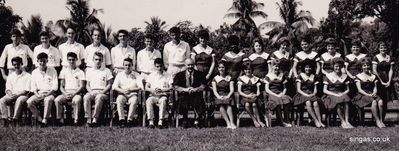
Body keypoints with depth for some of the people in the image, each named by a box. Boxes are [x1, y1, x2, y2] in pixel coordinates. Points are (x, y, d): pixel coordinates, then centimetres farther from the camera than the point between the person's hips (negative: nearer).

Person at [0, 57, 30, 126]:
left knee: (19, 100, -38)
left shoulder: (27, 76, 4)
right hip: (12, 95, 4)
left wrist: (17, 94, -16)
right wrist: (10, 93, -11)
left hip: (23, 95, -4)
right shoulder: (10, 76, 19)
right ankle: (6, 119, -29)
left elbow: (26, 90, -3)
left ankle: (15, 119, -39)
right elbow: (8, 89, 13)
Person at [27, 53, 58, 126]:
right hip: (38, 93, 3)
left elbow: (55, 86, -1)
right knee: (29, 102, -25)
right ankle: (39, 118, -20)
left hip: (49, 93, -3)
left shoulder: (52, 71, 4)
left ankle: (45, 119, -33)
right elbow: (33, 87, 11)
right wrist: (37, 95, -8)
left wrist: (47, 94, -14)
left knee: (48, 100, -38)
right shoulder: (34, 72, 13)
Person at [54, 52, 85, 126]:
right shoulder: (64, 71, 17)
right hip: (65, 92, 2)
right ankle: (60, 119, -20)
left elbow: (82, 86, 2)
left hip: (76, 93, -2)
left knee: (76, 100, -37)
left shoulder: (80, 72, 11)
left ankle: (76, 120, -30)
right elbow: (61, 86, 12)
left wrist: (73, 94, -14)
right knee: (57, 100, -28)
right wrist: (65, 93, -9)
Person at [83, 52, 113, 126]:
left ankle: (95, 119, -38)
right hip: (92, 92, 2)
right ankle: (88, 119, -35)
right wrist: (91, 91, -3)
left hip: (103, 93, -2)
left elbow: (109, 85, 8)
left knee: (99, 97, -38)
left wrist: (103, 92, -8)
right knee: (86, 97, -32)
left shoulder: (106, 71, 13)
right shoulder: (89, 71, 20)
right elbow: (87, 85, 17)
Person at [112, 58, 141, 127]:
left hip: (132, 94, -1)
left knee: (134, 101, -35)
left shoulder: (136, 75, 11)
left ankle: (130, 119, -34)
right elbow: (114, 87, 4)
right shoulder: (120, 75, 15)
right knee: (119, 100, -32)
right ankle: (121, 119, -35)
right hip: (122, 94, 1)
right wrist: (122, 91, -14)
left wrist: (130, 89, -15)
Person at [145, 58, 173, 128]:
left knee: (163, 101, -37)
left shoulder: (168, 75, 12)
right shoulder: (151, 75, 18)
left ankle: (161, 120, -42)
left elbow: (171, 87, 0)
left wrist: (162, 90, -16)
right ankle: (150, 121, -37)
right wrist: (152, 90, -12)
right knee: (148, 101, -32)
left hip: (163, 95, -2)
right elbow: (146, 87, 10)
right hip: (153, 96, 2)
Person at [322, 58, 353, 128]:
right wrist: (335, 94, -13)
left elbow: (347, 89, 14)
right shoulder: (328, 76, 7)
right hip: (331, 95, -2)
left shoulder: (345, 76, 16)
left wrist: (342, 94, -9)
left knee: (346, 101, -34)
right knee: (338, 102, -36)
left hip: (342, 94, 2)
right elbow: (324, 90, 0)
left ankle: (347, 121, -40)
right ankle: (343, 122, -33)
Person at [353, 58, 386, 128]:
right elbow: (359, 89, -2)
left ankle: (381, 120, -28)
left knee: (380, 101, -30)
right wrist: (368, 95, -16)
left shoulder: (373, 76, 20)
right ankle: (377, 121, -29)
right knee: (374, 102, -34)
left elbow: (375, 88, 12)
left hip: (371, 94, 4)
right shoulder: (358, 76, 8)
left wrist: (374, 93, -11)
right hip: (362, 95, -4)